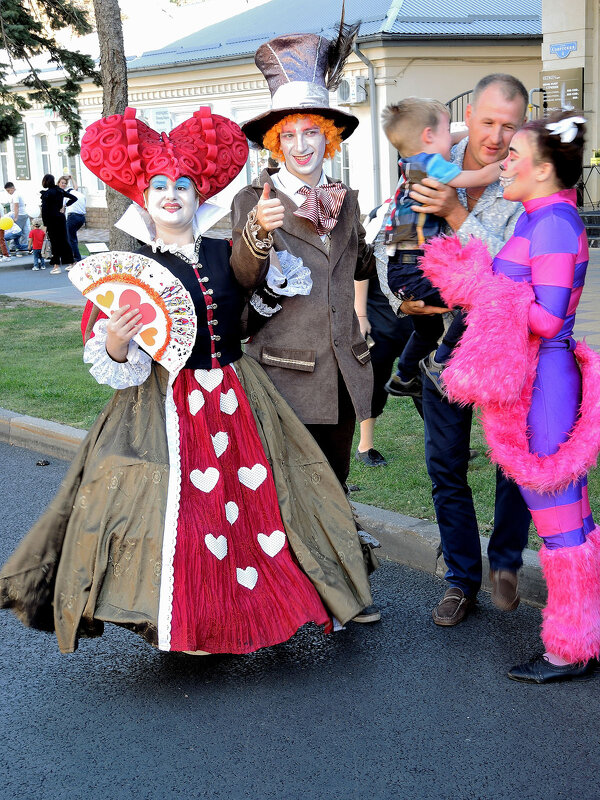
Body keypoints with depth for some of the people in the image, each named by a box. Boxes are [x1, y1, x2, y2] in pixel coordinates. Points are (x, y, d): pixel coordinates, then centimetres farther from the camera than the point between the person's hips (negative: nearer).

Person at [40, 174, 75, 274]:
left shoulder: (46, 194, -12)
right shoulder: (60, 191, 6)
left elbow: (44, 209, -15)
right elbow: (74, 198, 13)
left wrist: (45, 224, -11)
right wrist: (64, 206, 10)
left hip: (52, 220, -6)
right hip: (61, 218, 6)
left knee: (54, 242, -2)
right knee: (64, 241, 12)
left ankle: (56, 266, -2)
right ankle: (70, 263, 14)